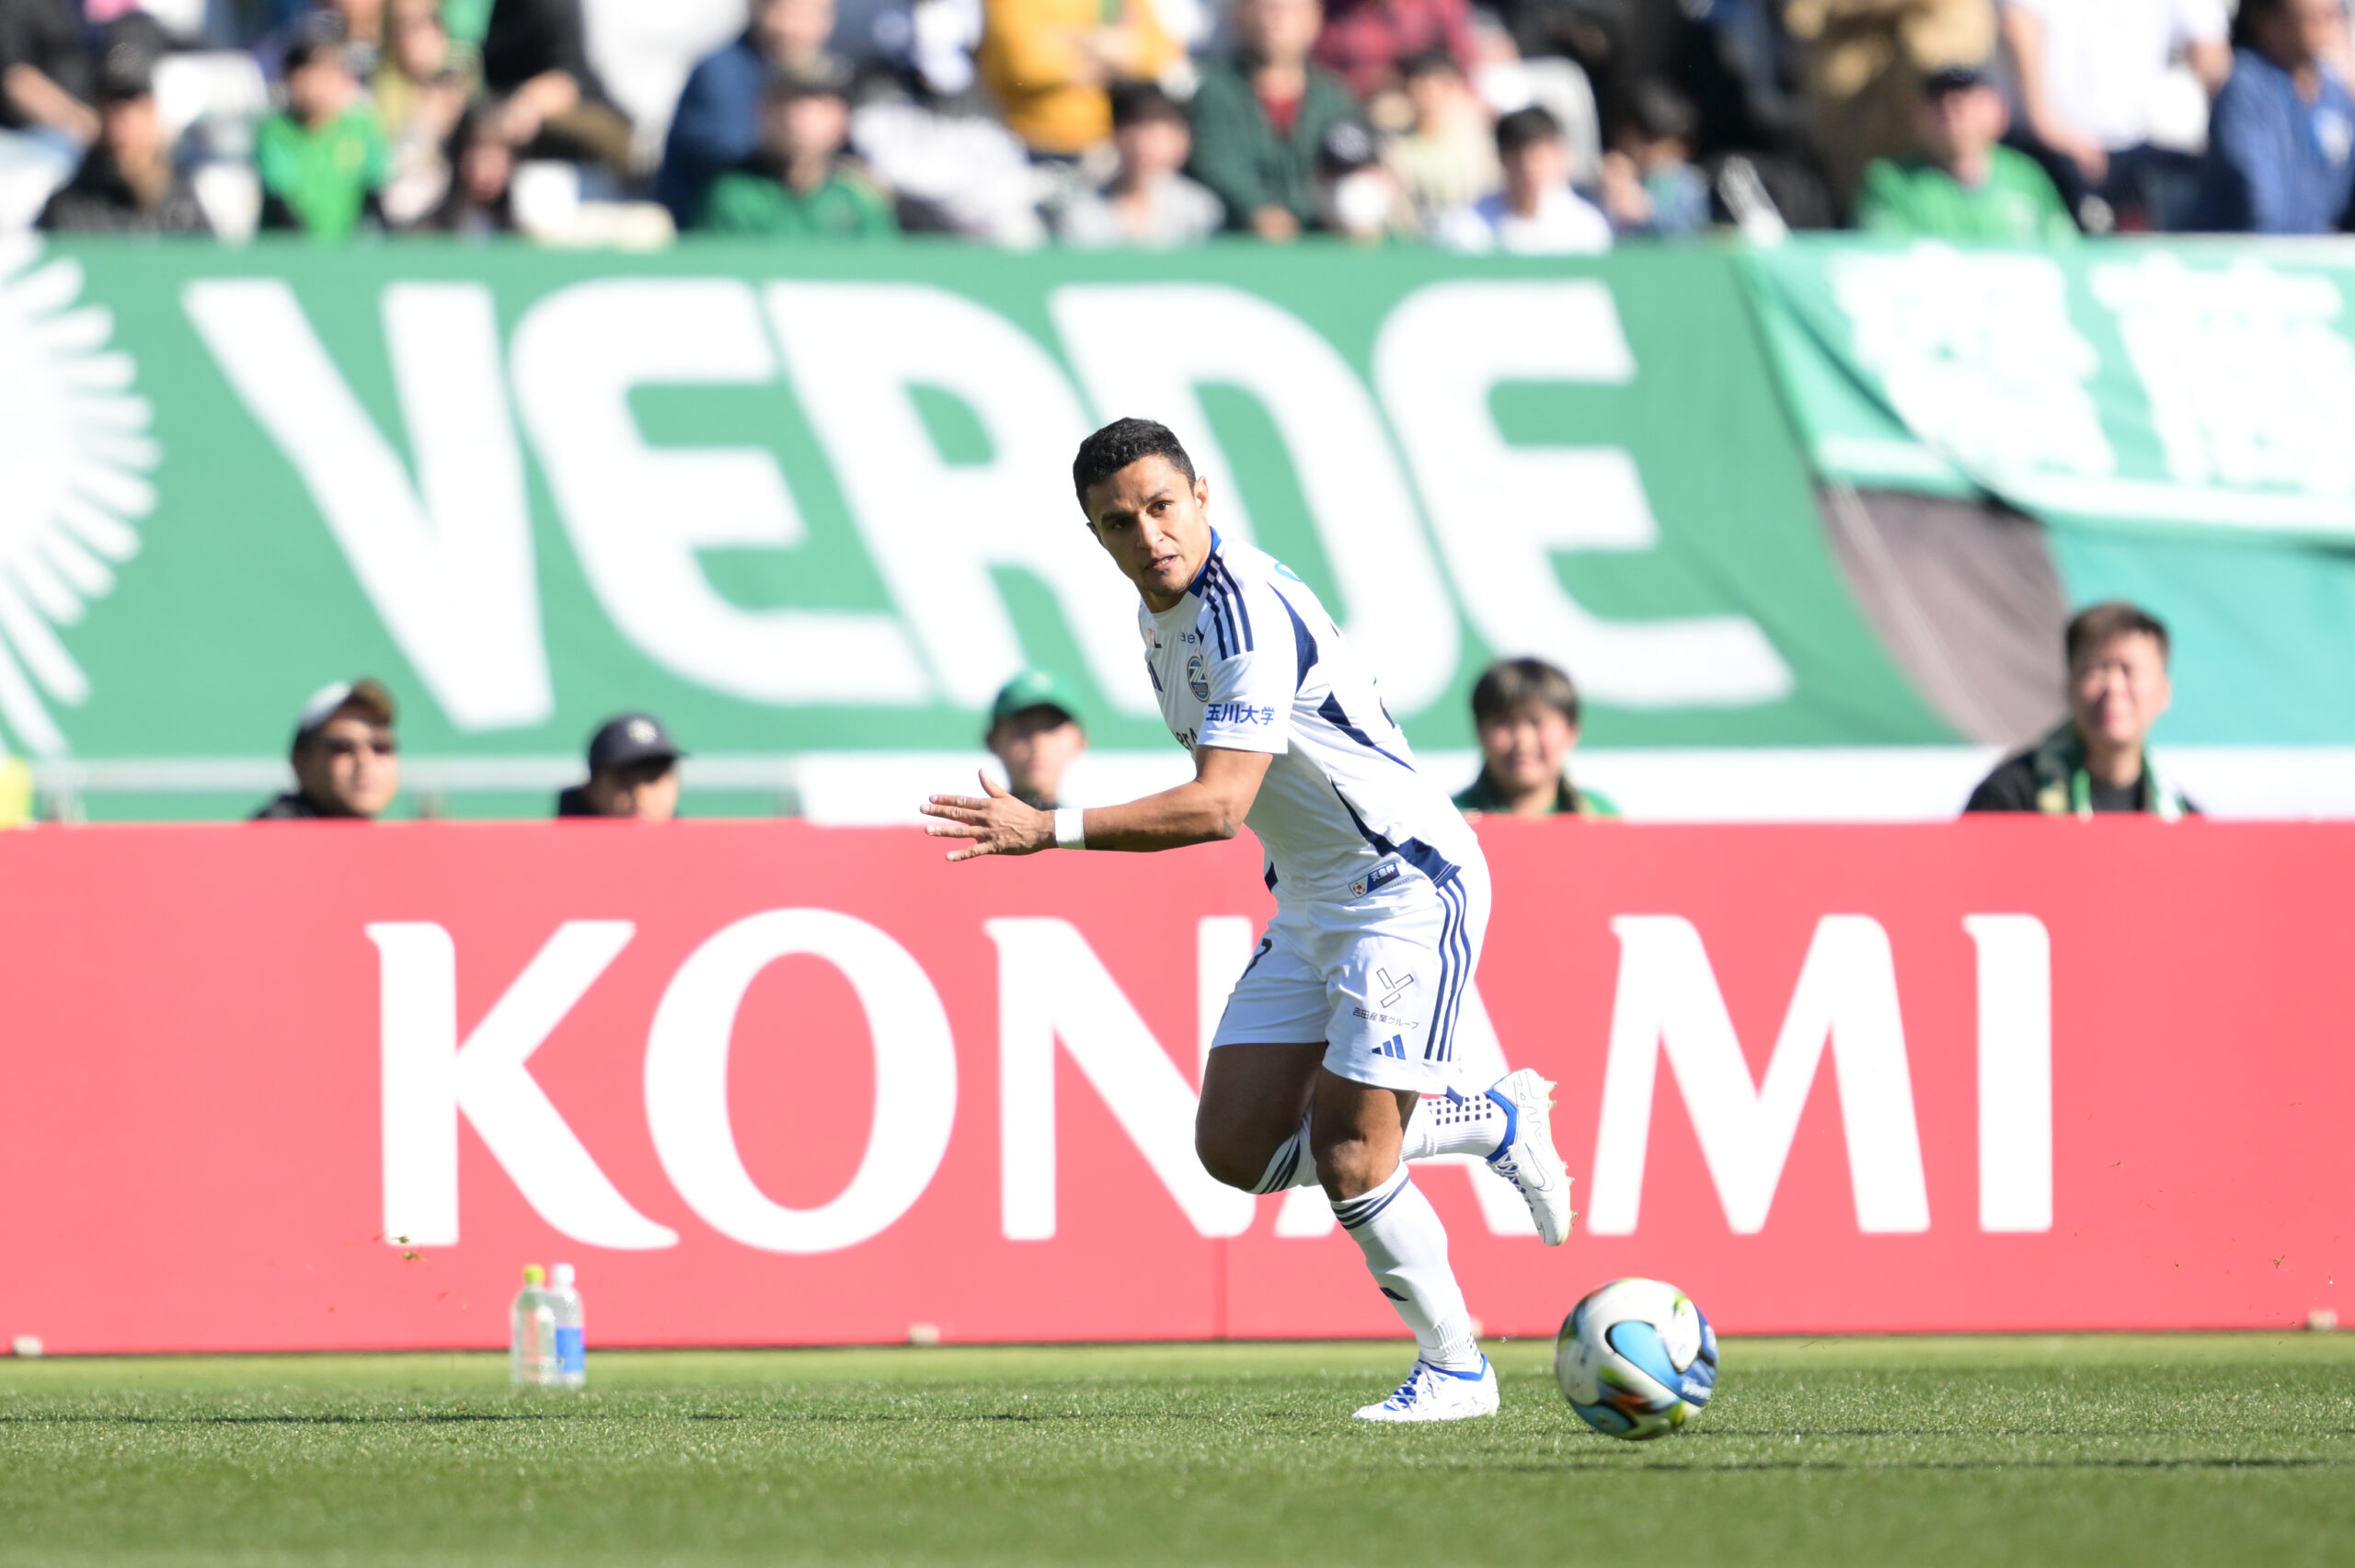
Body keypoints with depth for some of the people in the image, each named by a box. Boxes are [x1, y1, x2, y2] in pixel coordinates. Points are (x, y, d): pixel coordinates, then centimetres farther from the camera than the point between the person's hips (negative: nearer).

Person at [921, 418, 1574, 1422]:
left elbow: (1217, 806, -33)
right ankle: (1498, 1123, 19)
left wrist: (1049, 831, -37)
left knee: (1347, 1161, -13)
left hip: (1407, 886, -9)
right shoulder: (1162, 612, 6)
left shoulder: (1247, 613, -24)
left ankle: (1456, 1370, 7)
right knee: (1239, 1149, 2)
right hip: (1311, 901, 9)